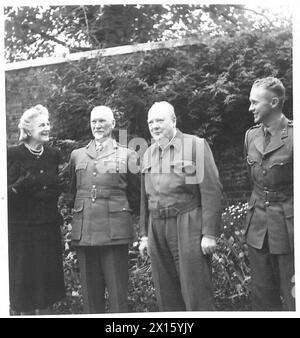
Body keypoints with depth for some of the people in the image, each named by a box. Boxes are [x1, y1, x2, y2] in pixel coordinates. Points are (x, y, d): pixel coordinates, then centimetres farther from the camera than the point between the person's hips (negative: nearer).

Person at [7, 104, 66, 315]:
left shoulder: (54, 155, 9)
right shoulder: (14, 155, -4)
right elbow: (8, 193, -9)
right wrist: (23, 184, -26)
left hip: (49, 227, 4)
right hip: (22, 228, -4)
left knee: (47, 279, 8)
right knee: (24, 280, 1)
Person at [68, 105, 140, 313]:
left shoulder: (127, 156, 6)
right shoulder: (77, 155, 15)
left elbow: (137, 194, 11)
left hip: (115, 232, -3)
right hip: (83, 232, 3)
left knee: (118, 295, -2)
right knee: (90, 295, 7)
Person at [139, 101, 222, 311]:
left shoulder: (196, 145, -3)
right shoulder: (148, 154, 16)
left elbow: (211, 191, -8)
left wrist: (209, 233, -14)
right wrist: (144, 234, 16)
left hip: (188, 228, -6)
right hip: (157, 229, 6)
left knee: (196, 296, -5)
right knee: (166, 297, 9)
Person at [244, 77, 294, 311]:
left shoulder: (293, 135, -13)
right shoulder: (251, 136, 8)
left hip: (288, 227, -6)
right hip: (258, 228, 6)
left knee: (292, 297, 2)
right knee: (262, 296, 13)